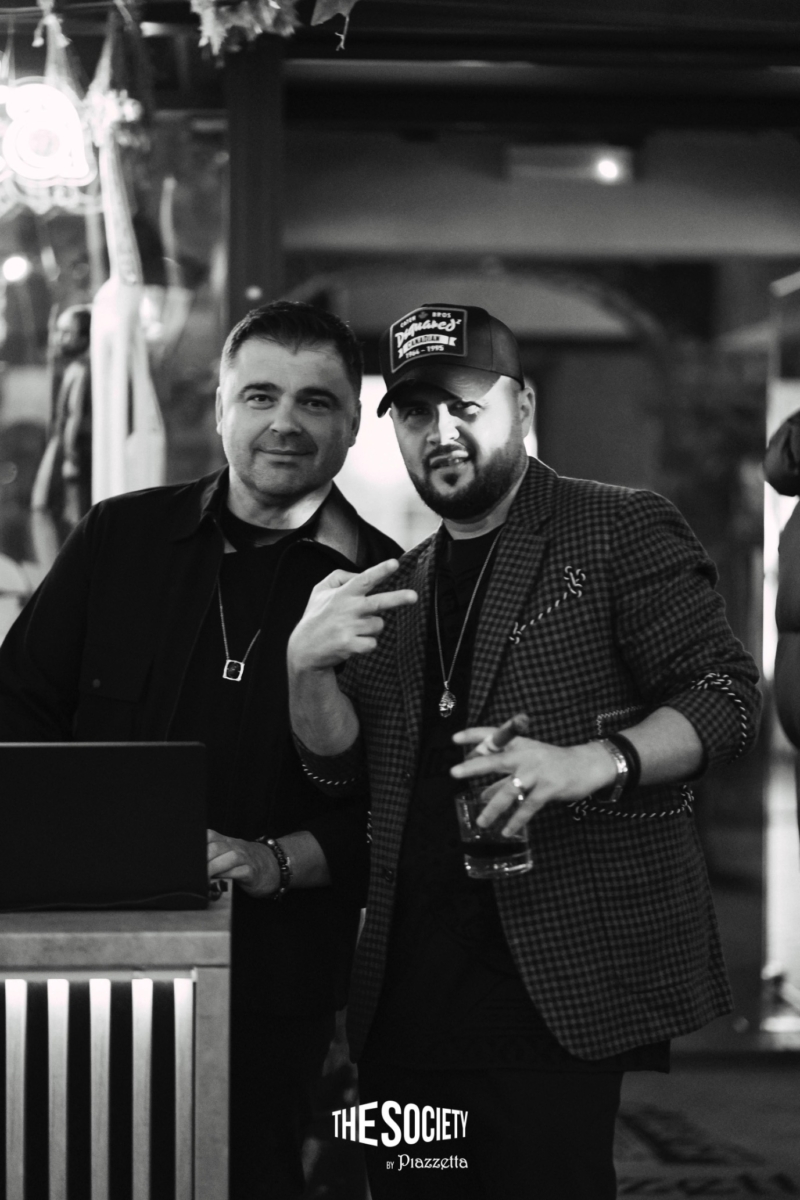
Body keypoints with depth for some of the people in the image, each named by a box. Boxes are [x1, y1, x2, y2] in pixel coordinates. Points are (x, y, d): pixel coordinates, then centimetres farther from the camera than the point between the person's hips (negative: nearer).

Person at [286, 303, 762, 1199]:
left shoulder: (621, 533, 0)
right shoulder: (401, 586, 19)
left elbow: (727, 694, -7)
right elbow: (341, 764, 16)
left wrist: (596, 762, -24)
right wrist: (307, 665, -5)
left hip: (558, 985, -6)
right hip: (409, 990, 6)